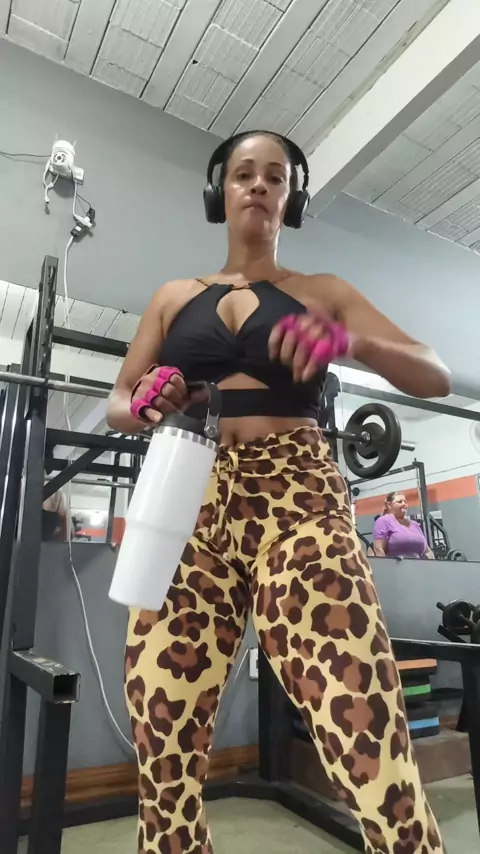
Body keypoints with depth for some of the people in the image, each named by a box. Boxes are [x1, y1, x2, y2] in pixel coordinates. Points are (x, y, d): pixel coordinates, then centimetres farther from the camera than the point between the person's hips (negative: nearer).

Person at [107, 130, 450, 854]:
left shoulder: (323, 293, 16)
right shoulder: (175, 297, 19)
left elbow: (436, 377, 8)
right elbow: (117, 405, 18)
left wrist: (353, 342, -12)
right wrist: (144, 406, -6)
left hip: (299, 504, -1)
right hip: (189, 511, 2)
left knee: (372, 750, -16)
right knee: (165, 758, -1)